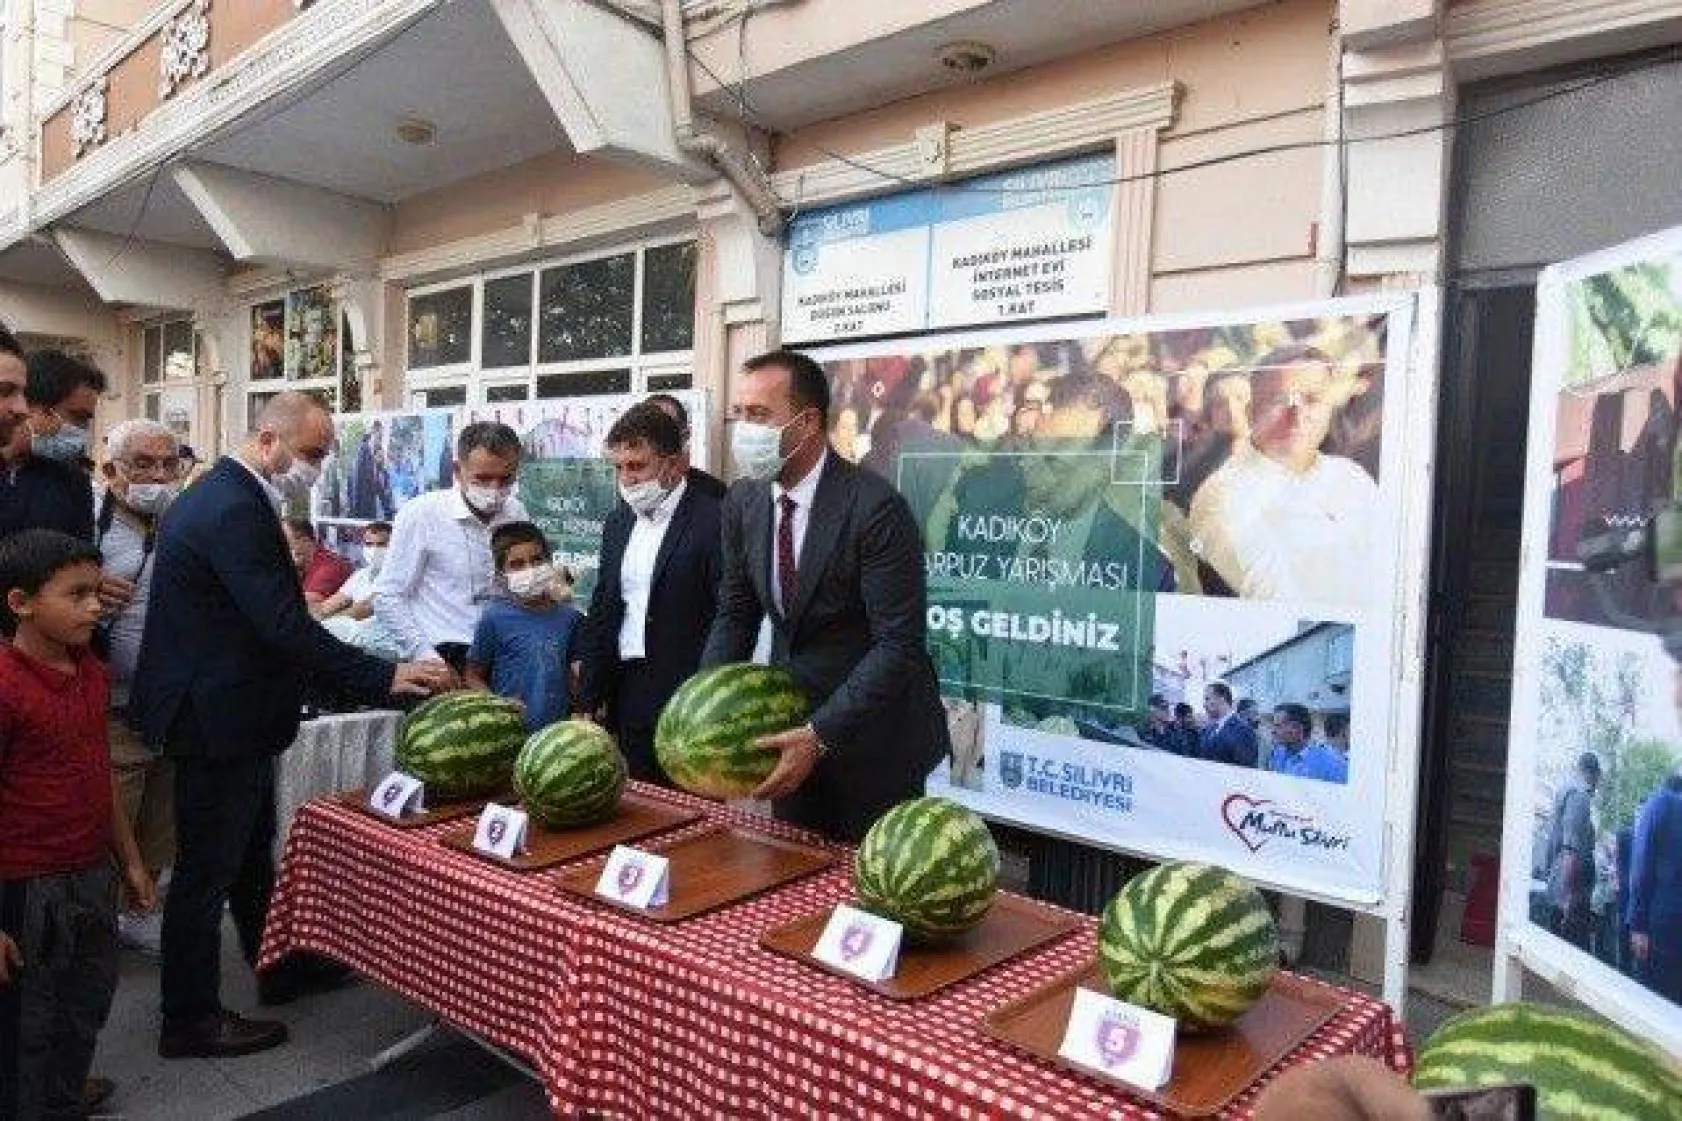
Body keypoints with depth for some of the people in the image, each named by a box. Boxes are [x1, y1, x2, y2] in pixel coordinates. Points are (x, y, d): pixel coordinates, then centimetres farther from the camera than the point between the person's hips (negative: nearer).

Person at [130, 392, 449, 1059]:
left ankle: (279, 967, 40)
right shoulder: (236, 509, -25)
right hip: (218, 717, -11)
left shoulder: (218, 493, 8)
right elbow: (286, 627, -30)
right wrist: (384, 678, -27)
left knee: (249, 849, 22)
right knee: (208, 867, 4)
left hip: (218, 708, 11)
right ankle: (190, 1019, 21)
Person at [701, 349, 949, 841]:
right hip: (791, 721, 6)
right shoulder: (742, 503, -2)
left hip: (872, 732, -6)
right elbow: (735, 614, 7)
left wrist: (821, 735, -28)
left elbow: (899, 644, -24)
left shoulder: (875, 507, -23)